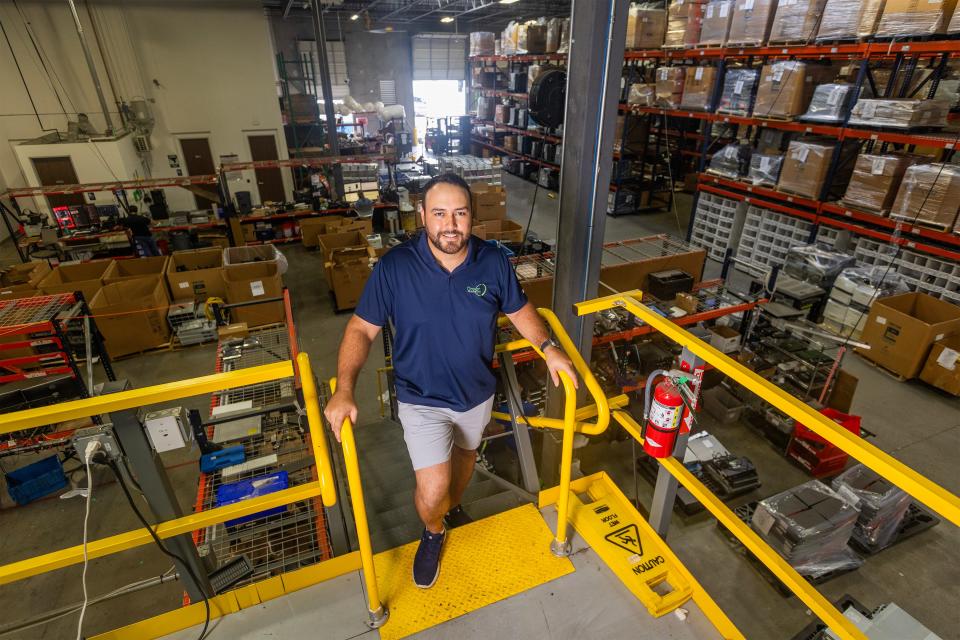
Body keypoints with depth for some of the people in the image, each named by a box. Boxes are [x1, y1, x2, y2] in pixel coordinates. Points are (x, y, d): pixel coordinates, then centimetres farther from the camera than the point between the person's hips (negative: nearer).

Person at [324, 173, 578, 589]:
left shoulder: (493, 262, -14)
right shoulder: (394, 266, -20)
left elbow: (519, 309, 2)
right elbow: (362, 328, -14)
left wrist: (547, 347, -12)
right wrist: (344, 389, -24)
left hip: (477, 393, 3)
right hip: (422, 400, -3)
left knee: (464, 455, 27)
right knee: (432, 491, -5)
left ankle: (453, 508, 61)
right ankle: (433, 533, 34)